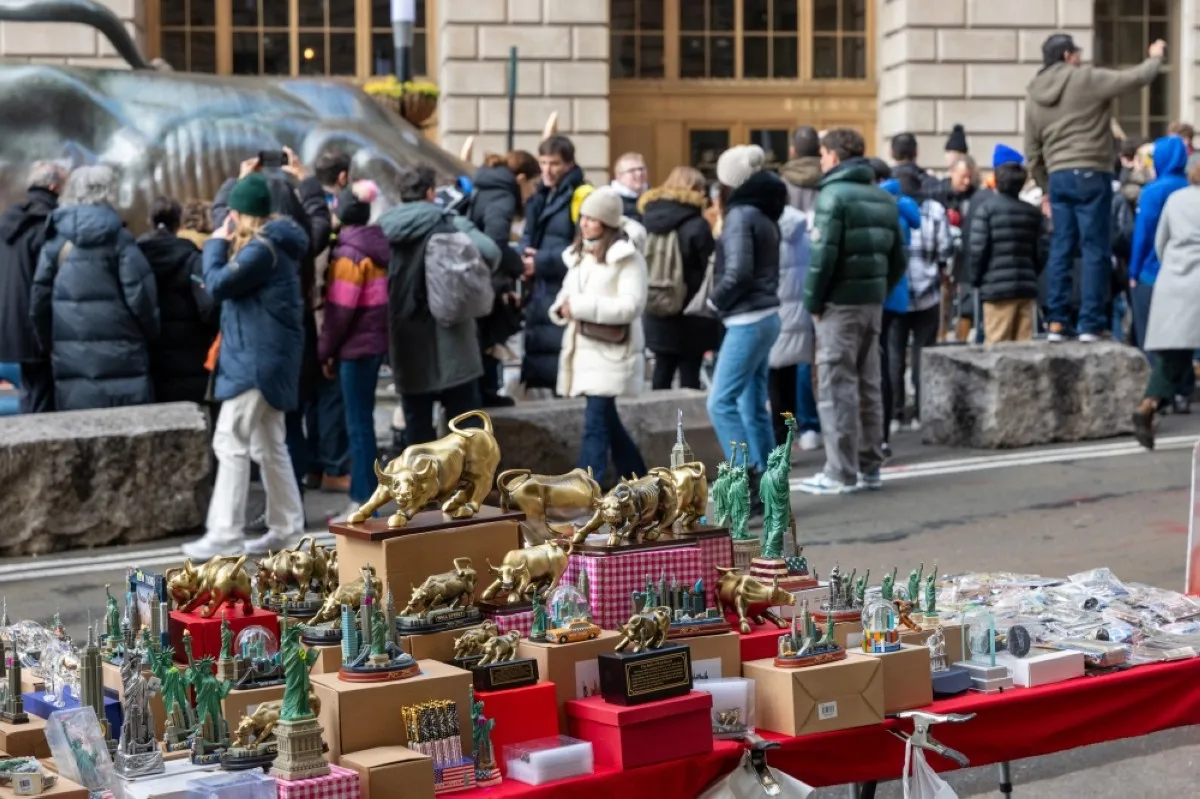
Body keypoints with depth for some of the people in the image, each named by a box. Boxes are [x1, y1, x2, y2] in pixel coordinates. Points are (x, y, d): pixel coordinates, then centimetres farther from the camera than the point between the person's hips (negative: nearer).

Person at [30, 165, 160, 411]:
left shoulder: (55, 241, 5)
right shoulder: (118, 238, -5)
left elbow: (39, 299, 5)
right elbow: (140, 295, -9)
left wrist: (48, 344, 18)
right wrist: (151, 334, 8)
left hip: (71, 359, 3)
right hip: (119, 355, -3)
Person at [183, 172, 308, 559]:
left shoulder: (262, 247, -18)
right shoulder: (275, 242, 15)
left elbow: (218, 285, -20)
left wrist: (217, 243, -6)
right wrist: (225, 244, 4)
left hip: (257, 357, -11)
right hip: (265, 354, 11)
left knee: (230, 442, -10)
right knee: (269, 445, 15)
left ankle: (225, 534, -11)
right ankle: (287, 527, 20)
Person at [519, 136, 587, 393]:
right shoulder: (539, 197, 17)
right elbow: (528, 237, 22)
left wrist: (542, 261, -16)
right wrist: (523, 258, -1)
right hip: (538, 292, 9)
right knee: (537, 354, 13)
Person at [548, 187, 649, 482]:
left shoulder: (627, 257, -9)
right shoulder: (578, 256, 16)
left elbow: (631, 305, -18)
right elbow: (569, 292, 23)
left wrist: (582, 306, -21)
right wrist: (561, 307, -2)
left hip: (612, 351, -8)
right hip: (583, 348, 8)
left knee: (595, 421, -13)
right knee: (606, 419, 14)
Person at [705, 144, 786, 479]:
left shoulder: (740, 215, -13)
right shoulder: (763, 214, 14)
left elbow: (738, 273, -22)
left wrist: (715, 300, -6)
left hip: (748, 321, -9)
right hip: (765, 317, 9)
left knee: (721, 402, -10)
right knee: (754, 407, 11)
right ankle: (765, 484, 13)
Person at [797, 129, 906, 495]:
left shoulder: (834, 194, -10)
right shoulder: (884, 198, 14)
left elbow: (824, 255, -18)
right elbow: (899, 257, 12)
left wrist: (813, 301, -9)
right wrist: (880, 290, 13)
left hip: (840, 303, -7)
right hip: (874, 301, 7)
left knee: (838, 386, -3)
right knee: (868, 384, 13)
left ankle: (841, 472, -3)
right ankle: (870, 466, 18)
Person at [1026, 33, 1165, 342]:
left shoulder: (1034, 95, 12)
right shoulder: (1086, 79, -6)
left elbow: (1032, 152, 15)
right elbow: (1135, 79, -4)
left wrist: (1046, 186, 24)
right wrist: (1155, 57, 16)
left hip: (1058, 177, 6)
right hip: (1089, 175, -6)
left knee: (1061, 248, 8)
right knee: (1095, 249, -3)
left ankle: (1057, 322, 7)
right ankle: (1090, 324, -5)